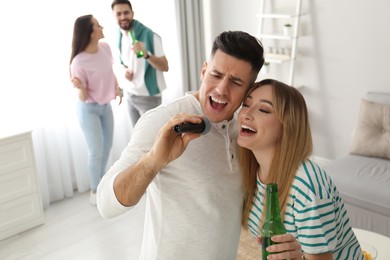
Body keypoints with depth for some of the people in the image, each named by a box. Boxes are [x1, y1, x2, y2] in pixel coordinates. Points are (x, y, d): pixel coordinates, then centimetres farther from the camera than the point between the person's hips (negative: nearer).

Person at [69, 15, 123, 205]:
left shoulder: (105, 47, -9)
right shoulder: (79, 62, -28)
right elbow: (83, 98, -23)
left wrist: (117, 87, 2)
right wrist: (80, 88, -43)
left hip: (105, 105, 7)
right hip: (88, 109, -7)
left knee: (107, 146, 18)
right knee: (96, 152, -2)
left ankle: (100, 182, 40)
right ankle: (95, 192, 18)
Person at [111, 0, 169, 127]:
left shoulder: (149, 35, -17)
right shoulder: (119, 37, 2)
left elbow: (165, 67, -19)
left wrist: (146, 54, -36)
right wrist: (124, 70, -3)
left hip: (148, 96, -6)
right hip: (129, 95, 6)